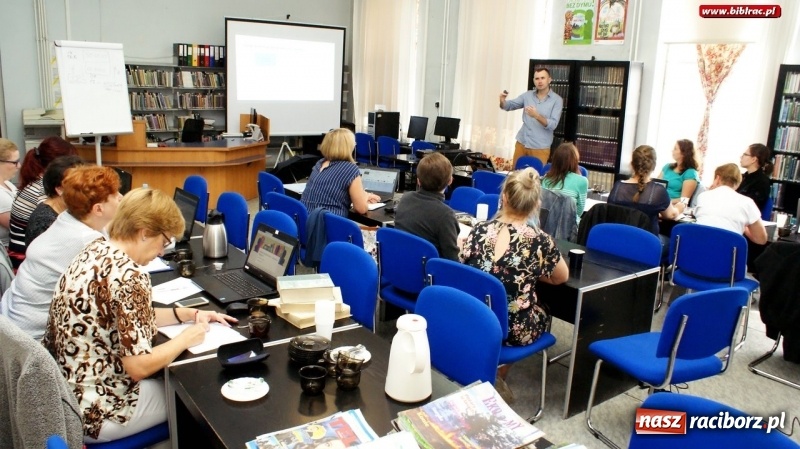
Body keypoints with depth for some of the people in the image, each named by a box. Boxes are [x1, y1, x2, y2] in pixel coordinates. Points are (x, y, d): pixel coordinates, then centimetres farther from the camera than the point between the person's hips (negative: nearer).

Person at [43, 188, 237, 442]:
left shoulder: (96, 250, 2)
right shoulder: (128, 276, -26)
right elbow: (139, 367, -25)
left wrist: (190, 314, 9)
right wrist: (186, 338, -9)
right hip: (91, 412, -8)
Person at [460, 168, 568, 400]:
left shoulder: (479, 230, -9)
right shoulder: (539, 239, -16)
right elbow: (561, 278, 3)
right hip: (514, 329, -3)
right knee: (541, 313, 29)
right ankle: (498, 373, 26)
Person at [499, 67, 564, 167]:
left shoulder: (557, 100, -7)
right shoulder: (527, 95, 5)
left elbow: (553, 125, -14)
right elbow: (510, 105, 5)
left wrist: (537, 116, -30)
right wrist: (502, 101, -19)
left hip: (540, 148, -4)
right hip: (521, 143, 4)